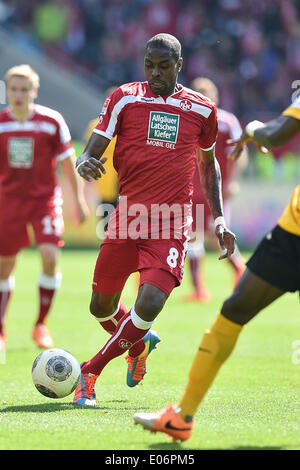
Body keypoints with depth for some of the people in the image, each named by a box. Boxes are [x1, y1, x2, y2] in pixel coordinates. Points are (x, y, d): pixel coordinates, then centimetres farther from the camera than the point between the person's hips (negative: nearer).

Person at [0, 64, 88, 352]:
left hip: (45, 198, -2)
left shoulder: (52, 121, -9)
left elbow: (67, 161, 1)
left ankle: (41, 325, -3)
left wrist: (78, 199, 2)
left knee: (49, 256, -19)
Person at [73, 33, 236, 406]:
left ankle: (91, 371, 0)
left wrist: (219, 219, 12)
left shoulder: (202, 110, 6)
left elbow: (208, 163, 21)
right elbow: (91, 152, -3)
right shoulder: (125, 98, 1)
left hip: (171, 224, -1)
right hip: (127, 216, 1)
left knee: (149, 305, -20)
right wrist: (85, 163, -28)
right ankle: (139, 345, 43)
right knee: (101, 307, 9)